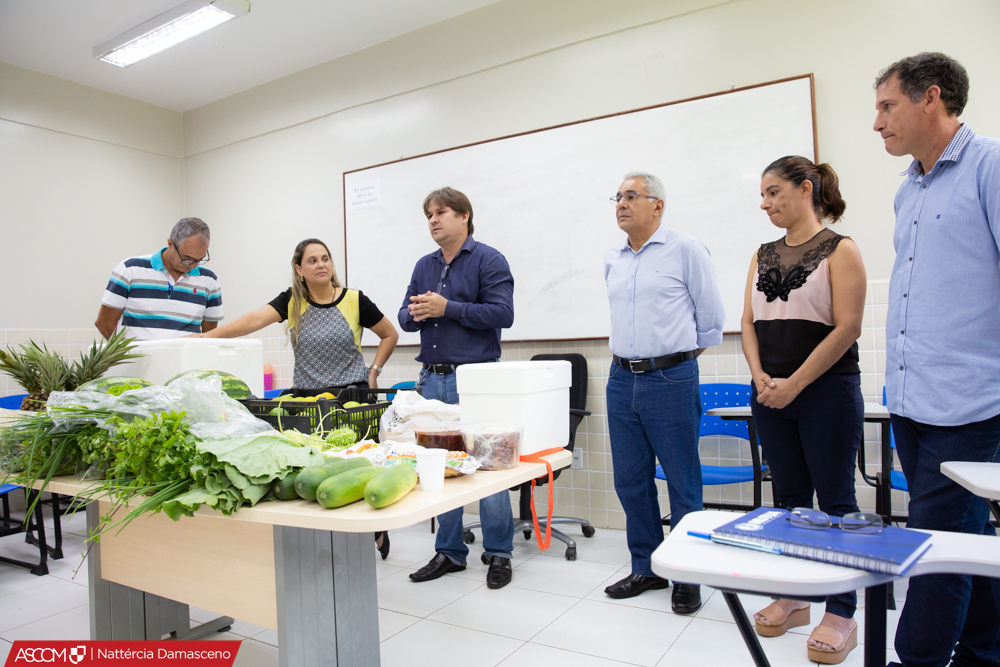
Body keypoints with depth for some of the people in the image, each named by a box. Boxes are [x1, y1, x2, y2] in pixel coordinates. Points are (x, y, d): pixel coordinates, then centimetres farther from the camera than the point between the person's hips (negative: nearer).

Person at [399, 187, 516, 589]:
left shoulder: (488, 260, -3)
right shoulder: (424, 266, 16)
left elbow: (502, 313, -15)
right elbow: (405, 318, 17)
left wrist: (446, 307, -17)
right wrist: (416, 312, -8)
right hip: (432, 379, 6)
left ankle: (498, 554, 15)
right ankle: (449, 552, 25)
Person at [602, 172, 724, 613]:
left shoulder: (686, 250, -4)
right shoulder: (612, 260, 13)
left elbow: (711, 317, 2)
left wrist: (683, 353, 10)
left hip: (672, 379, -5)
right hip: (621, 379, 6)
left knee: (683, 482, 2)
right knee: (630, 481, 10)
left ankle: (688, 576, 17)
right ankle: (645, 568, 26)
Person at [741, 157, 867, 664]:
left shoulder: (840, 250, -4)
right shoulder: (763, 256, 13)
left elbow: (847, 327, -12)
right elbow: (749, 323, 10)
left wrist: (794, 384, -14)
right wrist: (760, 378, -6)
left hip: (827, 390, -5)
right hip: (770, 394, 6)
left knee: (835, 500, 2)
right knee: (789, 497, 12)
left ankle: (841, 614, 14)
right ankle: (794, 598, 25)